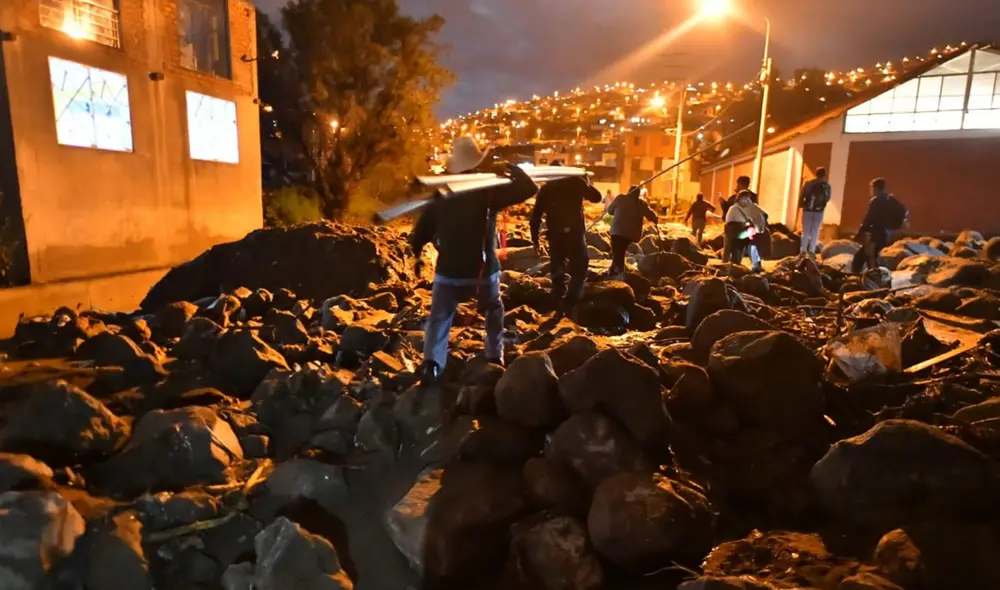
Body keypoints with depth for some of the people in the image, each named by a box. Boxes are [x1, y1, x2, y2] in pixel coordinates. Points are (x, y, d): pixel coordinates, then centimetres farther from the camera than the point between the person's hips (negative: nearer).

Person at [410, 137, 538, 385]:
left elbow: (421, 231, 3)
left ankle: (431, 363, -10)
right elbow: (529, 188, -9)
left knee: (439, 317, 8)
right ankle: (495, 358, 22)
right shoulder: (489, 191, -8)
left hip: (449, 269, 1)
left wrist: (417, 255, 20)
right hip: (484, 268, 0)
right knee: (493, 311, 23)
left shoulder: (441, 195, 0)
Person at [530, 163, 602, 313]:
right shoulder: (575, 181, 3)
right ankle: (571, 305, -10)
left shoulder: (545, 189, 12)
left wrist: (535, 239, 14)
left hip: (555, 236, 3)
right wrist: (587, 182, 22)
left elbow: (536, 216, 8)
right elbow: (596, 197, 8)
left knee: (557, 273, 12)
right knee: (579, 271, 6)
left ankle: (560, 308, 13)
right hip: (575, 233, -2)